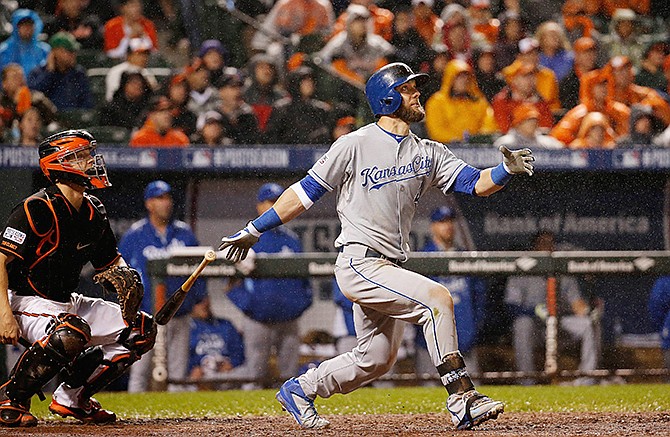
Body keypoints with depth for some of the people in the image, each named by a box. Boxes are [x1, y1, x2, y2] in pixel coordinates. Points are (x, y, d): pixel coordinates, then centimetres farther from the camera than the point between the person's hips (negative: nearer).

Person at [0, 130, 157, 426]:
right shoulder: (38, 209, -20)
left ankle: (72, 399, 9)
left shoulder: (93, 211, 6)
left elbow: (111, 261, 18)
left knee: (142, 330, 5)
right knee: (70, 334, -40)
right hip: (26, 300, -9)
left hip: (68, 302, 9)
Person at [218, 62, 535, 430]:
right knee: (437, 298, -24)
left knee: (376, 359, 13)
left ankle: (299, 390, 32)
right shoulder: (356, 145, -4)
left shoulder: (428, 153, 11)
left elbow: (475, 183, 1)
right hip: (358, 264, -7)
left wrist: (507, 169, -20)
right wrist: (254, 231, 2)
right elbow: (306, 192, 1)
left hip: (390, 269, 7)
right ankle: (461, 399, -24)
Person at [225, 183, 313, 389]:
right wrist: (245, 301, -14)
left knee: (291, 374, 2)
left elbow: (303, 274, 16)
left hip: (289, 317, 3)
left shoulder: (291, 240, 15)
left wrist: (302, 301, 4)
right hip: (258, 317, -3)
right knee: (257, 375, -4)